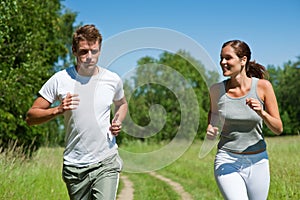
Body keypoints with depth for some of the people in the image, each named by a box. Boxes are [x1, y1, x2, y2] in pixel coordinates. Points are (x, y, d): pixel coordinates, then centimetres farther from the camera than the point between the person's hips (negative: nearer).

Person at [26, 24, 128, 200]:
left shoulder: (113, 80, 1)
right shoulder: (60, 80, -6)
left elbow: (122, 104, 24)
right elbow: (30, 117, -4)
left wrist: (118, 122, 2)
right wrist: (58, 110, -22)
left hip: (106, 162, 0)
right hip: (74, 165, 0)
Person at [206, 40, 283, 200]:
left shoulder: (263, 86, -8)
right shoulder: (217, 89, -5)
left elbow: (278, 129, -4)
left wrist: (261, 113, -23)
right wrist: (210, 129, -4)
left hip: (257, 163, 1)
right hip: (227, 162, -1)